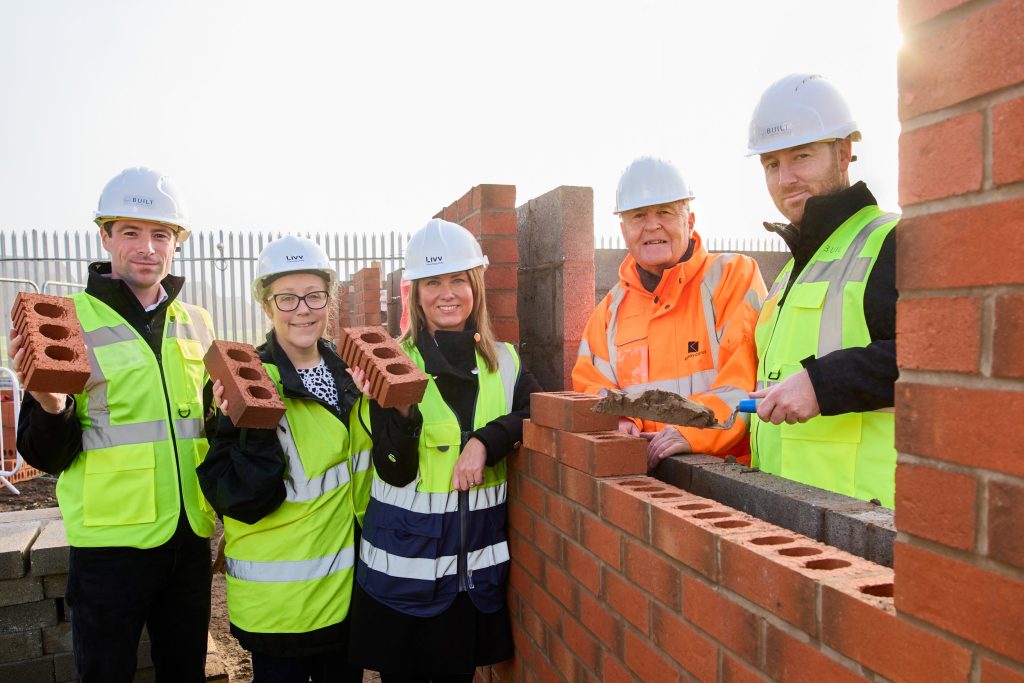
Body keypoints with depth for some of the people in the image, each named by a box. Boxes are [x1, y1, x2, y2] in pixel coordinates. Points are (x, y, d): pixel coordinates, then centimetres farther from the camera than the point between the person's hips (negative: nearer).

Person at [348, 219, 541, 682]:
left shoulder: (504, 361, 1)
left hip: (478, 559, 3)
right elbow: (394, 473, -13)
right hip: (405, 562, -2)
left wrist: (485, 441, -21)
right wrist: (401, 409, -29)